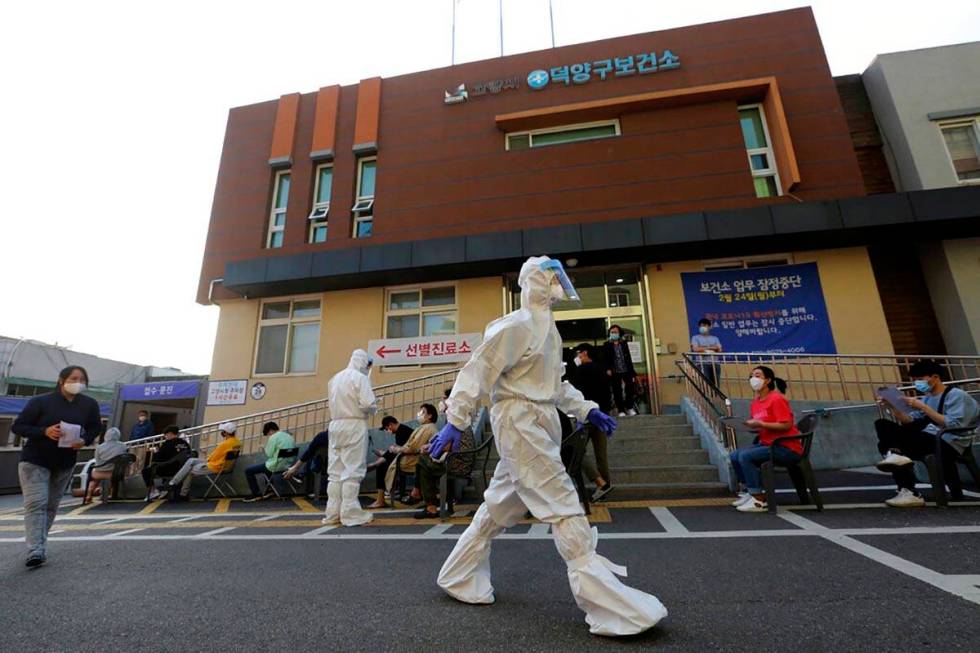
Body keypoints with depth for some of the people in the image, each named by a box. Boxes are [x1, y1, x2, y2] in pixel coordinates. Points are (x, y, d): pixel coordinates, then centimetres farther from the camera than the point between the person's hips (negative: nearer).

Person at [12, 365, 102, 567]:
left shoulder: (89, 404, -4)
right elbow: (17, 426, -8)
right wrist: (45, 431, -26)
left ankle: (39, 545, 26)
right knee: (36, 503, -12)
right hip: (34, 461, -3)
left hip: (65, 464, 3)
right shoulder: (40, 402, -11)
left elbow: (96, 428, 7)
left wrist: (85, 441, -13)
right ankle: (35, 551, -12)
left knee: (51, 505, 12)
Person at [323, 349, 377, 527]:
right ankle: (350, 514, 2)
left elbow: (334, 402, 17)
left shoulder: (335, 378, 15)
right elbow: (367, 404, -17)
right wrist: (374, 409, 1)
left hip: (336, 425, 7)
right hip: (354, 425, -7)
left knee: (335, 471, 9)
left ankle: (333, 513, 14)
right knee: (352, 471, -2)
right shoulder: (360, 378, -8)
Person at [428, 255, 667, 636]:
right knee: (564, 506, -7)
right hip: (520, 423, -10)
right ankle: (609, 607, 3)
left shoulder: (548, 327, 17)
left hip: (538, 424, 10)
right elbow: (478, 370, -16)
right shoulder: (517, 325, -12)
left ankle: (459, 578, 34)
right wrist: (456, 421, -22)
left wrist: (586, 409, 17)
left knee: (499, 508, 17)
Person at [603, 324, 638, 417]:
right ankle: (621, 410, 10)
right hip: (614, 372, -2)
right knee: (617, 391, 1)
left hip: (626, 370, 2)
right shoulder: (606, 345, 3)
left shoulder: (624, 343, 11)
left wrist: (632, 372, 8)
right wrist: (607, 369, -16)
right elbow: (605, 359, -2)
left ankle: (629, 407, 17)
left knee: (630, 388, -1)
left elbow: (629, 357, 11)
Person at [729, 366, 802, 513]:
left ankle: (759, 500, -14)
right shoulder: (755, 402, 10)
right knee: (735, 456, -2)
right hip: (768, 444, 8)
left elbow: (787, 425, -21)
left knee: (745, 456, -24)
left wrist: (761, 424, -21)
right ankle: (750, 492, 11)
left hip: (787, 448, -8)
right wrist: (750, 424, -3)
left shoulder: (777, 399, -15)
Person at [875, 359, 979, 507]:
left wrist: (923, 407, -21)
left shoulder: (956, 395, -3)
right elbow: (909, 423, 10)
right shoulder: (926, 398, 17)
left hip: (947, 444, -8)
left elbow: (954, 426, -18)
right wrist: (894, 406, -5)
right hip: (927, 441, 8)